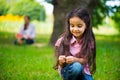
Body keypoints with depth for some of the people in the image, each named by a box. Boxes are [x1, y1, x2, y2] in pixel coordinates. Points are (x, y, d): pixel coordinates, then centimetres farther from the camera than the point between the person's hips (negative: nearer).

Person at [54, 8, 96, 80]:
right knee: (76, 66, -35)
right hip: (67, 70, -2)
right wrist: (61, 61, -31)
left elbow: (85, 60, -10)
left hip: (83, 71, 2)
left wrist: (74, 60, -29)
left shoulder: (89, 41, -6)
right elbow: (61, 65, -7)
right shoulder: (64, 40, -10)